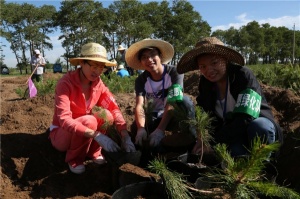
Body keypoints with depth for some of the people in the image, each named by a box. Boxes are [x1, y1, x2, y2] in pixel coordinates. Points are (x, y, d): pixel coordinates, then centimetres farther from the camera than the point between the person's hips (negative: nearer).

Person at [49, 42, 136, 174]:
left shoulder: (98, 83, -9)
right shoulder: (66, 83, -25)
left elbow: (114, 108, -14)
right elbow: (64, 119, -36)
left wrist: (125, 136, -30)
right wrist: (96, 136, -45)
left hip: (84, 129, 5)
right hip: (61, 133, -4)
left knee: (106, 115, -23)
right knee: (89, 121, -34)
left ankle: (93, 152, -2)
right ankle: (74, 160, -8)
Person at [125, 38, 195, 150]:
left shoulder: (174, 72, -20)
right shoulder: (141, 80, -10)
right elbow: (139, 106, -24)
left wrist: (160, 129, -43)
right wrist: (141, 129, -45)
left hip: (173, 116, -2)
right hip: (155, 117, 2)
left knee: (184, 101, -34)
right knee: (135, 129, -30)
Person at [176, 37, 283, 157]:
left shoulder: (244, 75, -22)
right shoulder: (205, 84, -5)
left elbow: (245, 119, -31)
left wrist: (212, 141, -31)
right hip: (233, 134, 2)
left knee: (258, 126, -36)